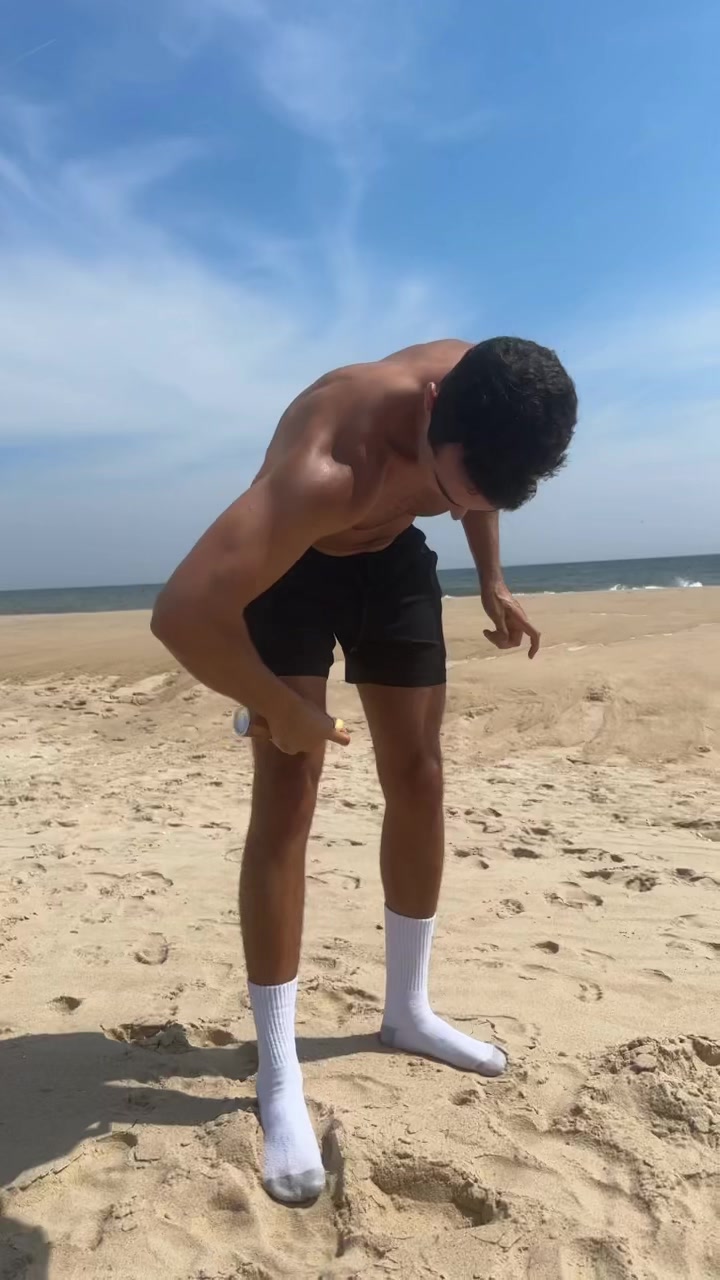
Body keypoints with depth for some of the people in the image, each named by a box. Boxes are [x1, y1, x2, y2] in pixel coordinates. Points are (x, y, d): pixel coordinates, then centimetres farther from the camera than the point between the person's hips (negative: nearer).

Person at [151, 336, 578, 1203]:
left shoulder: (484, 394, -22)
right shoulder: (327, 468, -42)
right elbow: (181, 615, -48)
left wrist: (490, 579, -1)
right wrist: (283, 710, -33)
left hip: (391, 559, 6)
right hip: (291, 563, -5)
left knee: (418, 777, 4)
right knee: (287, 799, -13)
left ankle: (407, 1009, 23)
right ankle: (278, 1075, 1)